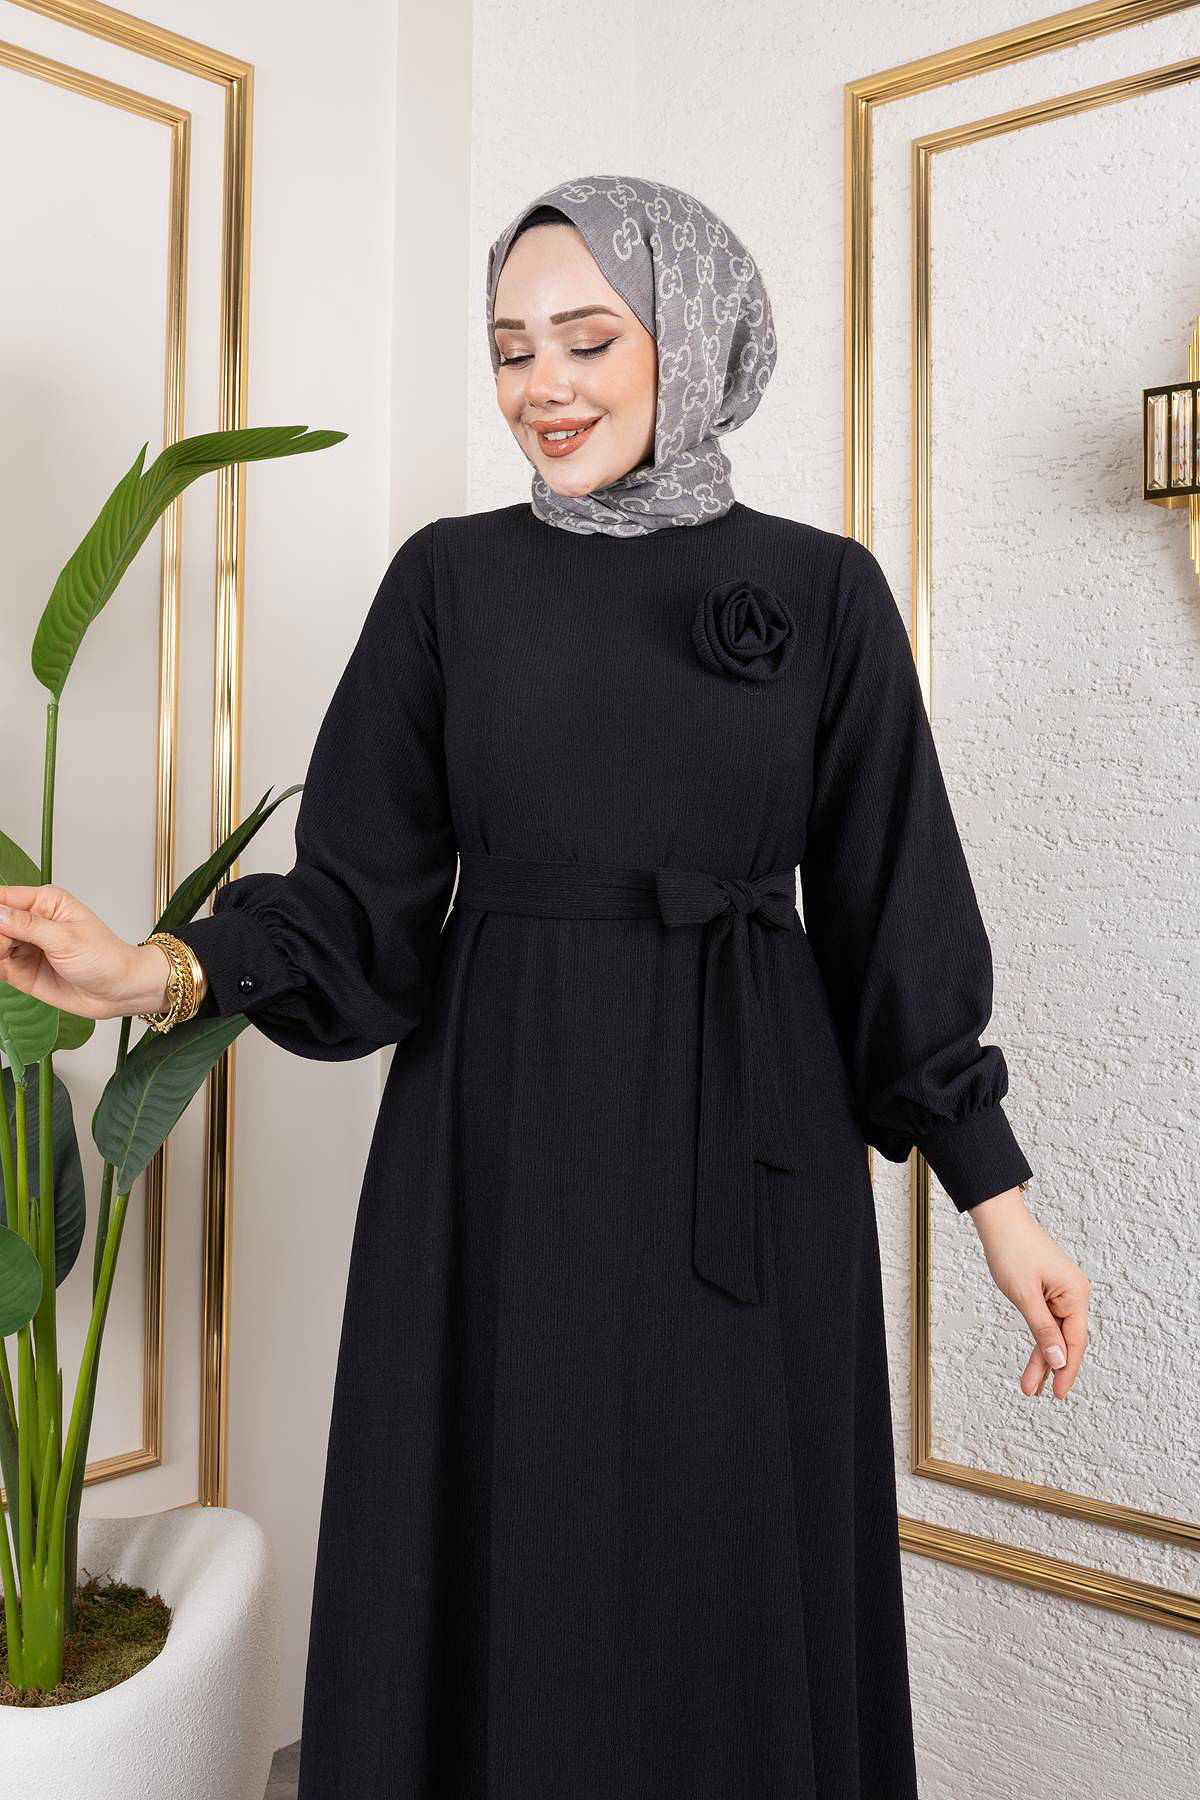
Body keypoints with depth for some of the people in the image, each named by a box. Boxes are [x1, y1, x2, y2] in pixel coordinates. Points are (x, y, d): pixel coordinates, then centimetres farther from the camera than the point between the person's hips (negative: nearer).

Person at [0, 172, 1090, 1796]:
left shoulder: (822, 590, 2)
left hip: (744, 1160, 0)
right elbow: (364, 896, -1)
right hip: (500, 1159, 1)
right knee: (498, 1588, 10)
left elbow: (892, 909, 2)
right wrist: (164, 971, -19)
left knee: (740, 1590, 10)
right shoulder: (449, 581, 3)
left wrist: (995, 1190, -1)